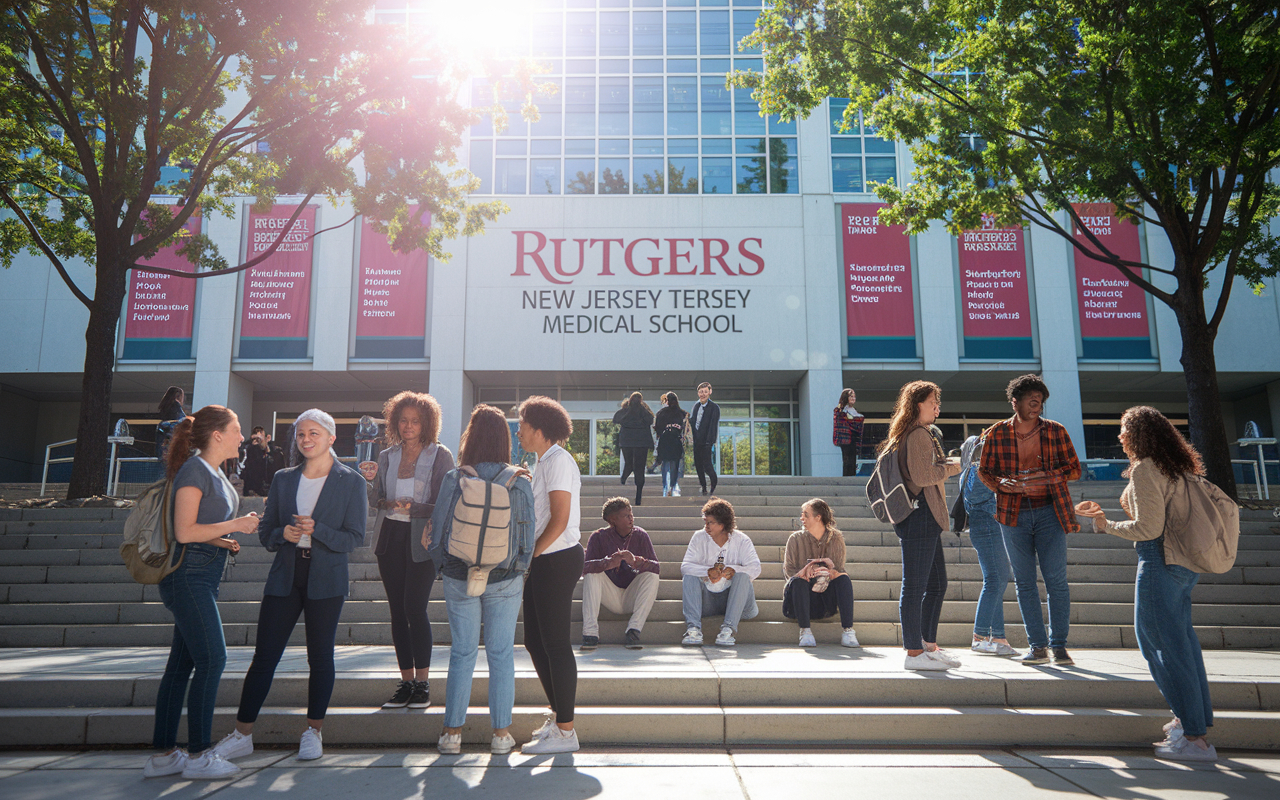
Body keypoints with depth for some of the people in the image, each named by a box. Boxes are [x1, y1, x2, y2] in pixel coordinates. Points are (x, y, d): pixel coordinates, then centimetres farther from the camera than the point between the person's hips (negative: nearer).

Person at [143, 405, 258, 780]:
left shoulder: (215, 474, 17)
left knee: (182, 663, 10)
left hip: (203, 576, 10)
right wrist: (234, 525, -12)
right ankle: (199, 754, 0)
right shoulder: (194, 471, -12)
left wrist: (223, 540, 9)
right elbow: (184, 531, -18)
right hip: (188, 575, -10)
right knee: (212, 658, -8)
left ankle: (163, 753, 16)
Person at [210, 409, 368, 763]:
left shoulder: (351, 482, -1)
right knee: (264, 656, 3)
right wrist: (282, 534, -10)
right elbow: (265, 532, 13)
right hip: (284, 578, 3)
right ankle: (242, 734, 13)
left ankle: (313, 732, 19)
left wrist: (316, 530, -19)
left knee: (320, 656, 5)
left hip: (326, 580, -3)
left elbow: (355, 537, -5)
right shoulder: (283, 479, 10)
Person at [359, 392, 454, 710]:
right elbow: (376, 501, 12)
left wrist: (414, 507, -19)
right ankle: (406, 682, 15)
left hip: (422, 540, -5)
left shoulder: (441, 456, -2)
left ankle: (422, 683, 2)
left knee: (414, 607, -11)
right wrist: (369, 481, -7)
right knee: (397, 611, 6)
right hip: (390, 538, 5)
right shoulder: (386, 456, 11)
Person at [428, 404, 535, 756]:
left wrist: (444, 566, 12)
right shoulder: (520, 482, -6)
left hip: (459, 578, 0)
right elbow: (528, 535, -2)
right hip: (505, 580, 0)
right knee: (501, 654, 9)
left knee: (462, 653, 10)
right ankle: (501, 733, 14)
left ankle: (452, 732, 16)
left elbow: (438, 532, -5)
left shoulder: (454, 479, -9)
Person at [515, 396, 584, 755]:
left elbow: (559, 520, -19)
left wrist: (529, 556, -13)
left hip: (557, 560, -10)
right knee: (534, 642, 14)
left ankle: (565, 732, 2)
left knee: (555, 645, -5)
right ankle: (558, 715, 25)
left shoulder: (558, 461, -12)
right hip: (544, 563, 10)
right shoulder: (544, 463, 18)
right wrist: (530, 559, 12)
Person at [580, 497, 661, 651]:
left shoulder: (640, 535, -3)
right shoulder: (599, 537, -4)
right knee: (591, 574, -23)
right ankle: (590, 633, -29)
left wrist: (635, 561, -34)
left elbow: (657, 567, -13)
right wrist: (609, 563, -38)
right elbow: (584, 567, -18)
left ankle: (634, 630, -26)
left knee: (651, 576, -23)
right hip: (610, 597, 0)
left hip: (633, 597, 0)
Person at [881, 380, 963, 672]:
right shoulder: (918, 435, -12)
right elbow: (923, 476, -20)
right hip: (920, 516, -11)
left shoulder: (915, 434, 21)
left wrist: (944, 463, 16)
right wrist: (950, 467, -6)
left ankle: (929, 646, 22)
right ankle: (914, 652, 0)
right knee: (915, 587, -6)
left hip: (925, 519, 11)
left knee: (937, 584, 15)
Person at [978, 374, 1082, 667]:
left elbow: (1074, 469, 4)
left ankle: (1059, 644, 7)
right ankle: (1037, 646, 13)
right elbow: (984, 470, 8)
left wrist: (1043, 476, -13)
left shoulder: (1055, 431, 2)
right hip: (1013, 514, 1)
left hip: (1049, 511, -1)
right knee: (1024, 581, 5)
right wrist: (1002, 483, -13)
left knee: (1056, 578, -5)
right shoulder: (996, 434, 2)